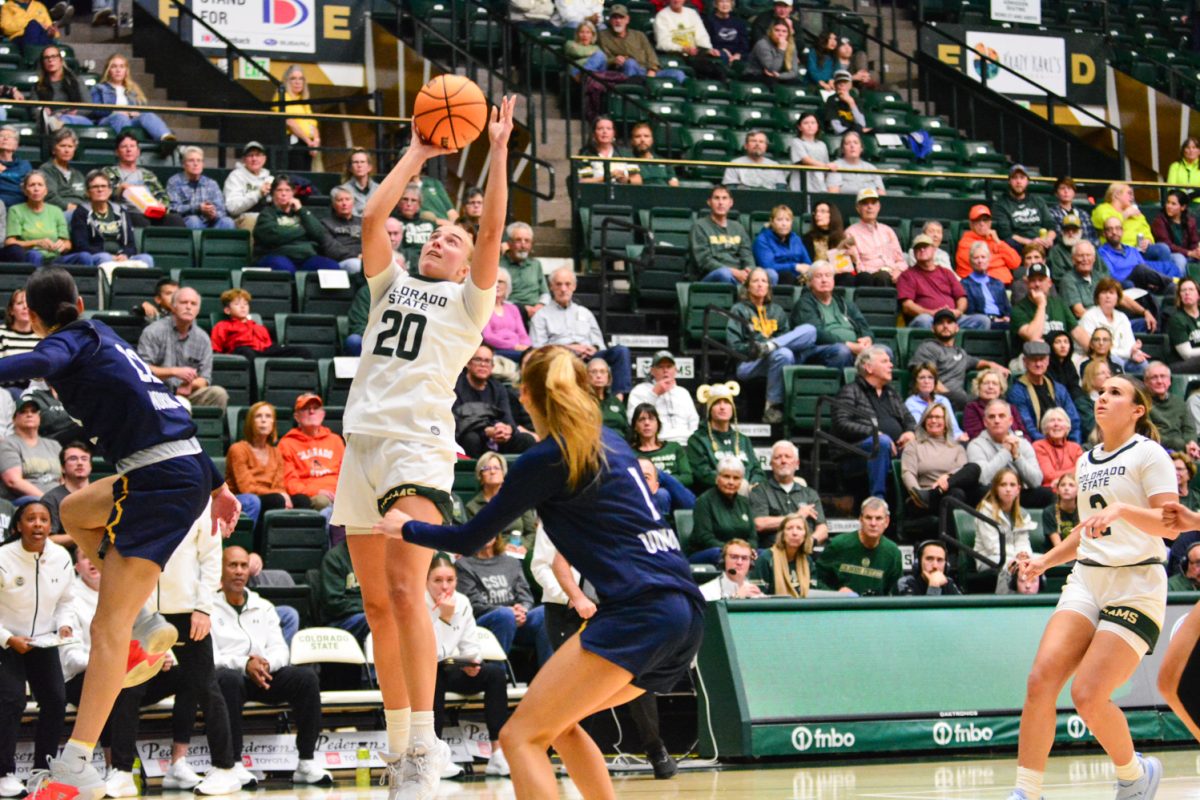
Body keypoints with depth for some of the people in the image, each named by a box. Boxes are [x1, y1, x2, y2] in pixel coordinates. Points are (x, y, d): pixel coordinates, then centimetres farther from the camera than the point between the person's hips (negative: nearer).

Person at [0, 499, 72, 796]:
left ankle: (44, 766, 19)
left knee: (56, 701, 2)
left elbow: (65, 599, 8)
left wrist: (64, 625, -9)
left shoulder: (62, 557, -8)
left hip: (44, 641, 5)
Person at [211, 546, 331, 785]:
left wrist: (266, 664, -13)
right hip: (228, 674, -4)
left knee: (306, 676, -22)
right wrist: (245, 664, -23)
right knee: (230, 679, -40)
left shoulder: (263, 607, 23)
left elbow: (280, 648, 12)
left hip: (265, 676, 5)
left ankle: (306, 762, -23)